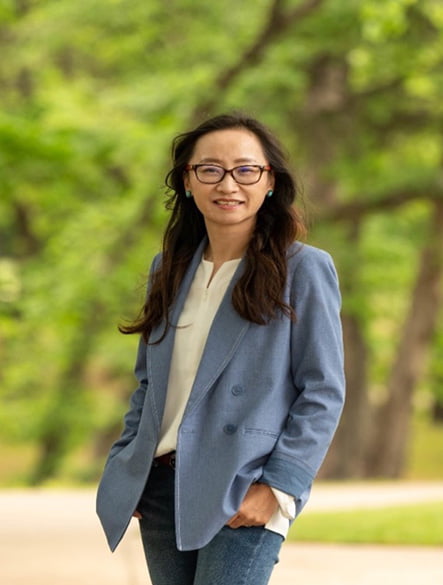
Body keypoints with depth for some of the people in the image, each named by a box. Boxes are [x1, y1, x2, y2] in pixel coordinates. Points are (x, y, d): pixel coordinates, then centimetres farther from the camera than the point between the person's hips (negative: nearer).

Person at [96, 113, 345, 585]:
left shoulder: (303, 269, -4)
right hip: (160, 488, 6)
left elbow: (323, 392, -6)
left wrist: (280, 486, -14)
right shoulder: (170, 270, 13)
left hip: (243, 497, -6)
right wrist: (123, 469, 9)